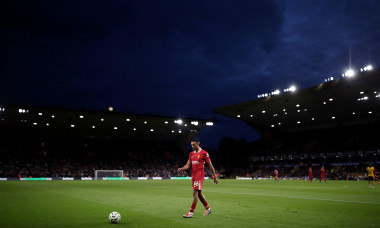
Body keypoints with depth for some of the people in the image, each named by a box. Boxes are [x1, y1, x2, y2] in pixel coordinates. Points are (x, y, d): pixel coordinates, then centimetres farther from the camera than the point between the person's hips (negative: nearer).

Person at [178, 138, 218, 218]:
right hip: (193, 175, 8)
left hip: (199, 175, -7)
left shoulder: (204, 153, -7)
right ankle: (208, 209, 29)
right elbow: (188, 165, 11)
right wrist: (181, 168, -9)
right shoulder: (191, 154, 13)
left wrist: (215, 176, -2)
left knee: (195, 192, -11)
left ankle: (191, 212, -9)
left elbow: (210, 165, -3)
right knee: (199, 193, 13)